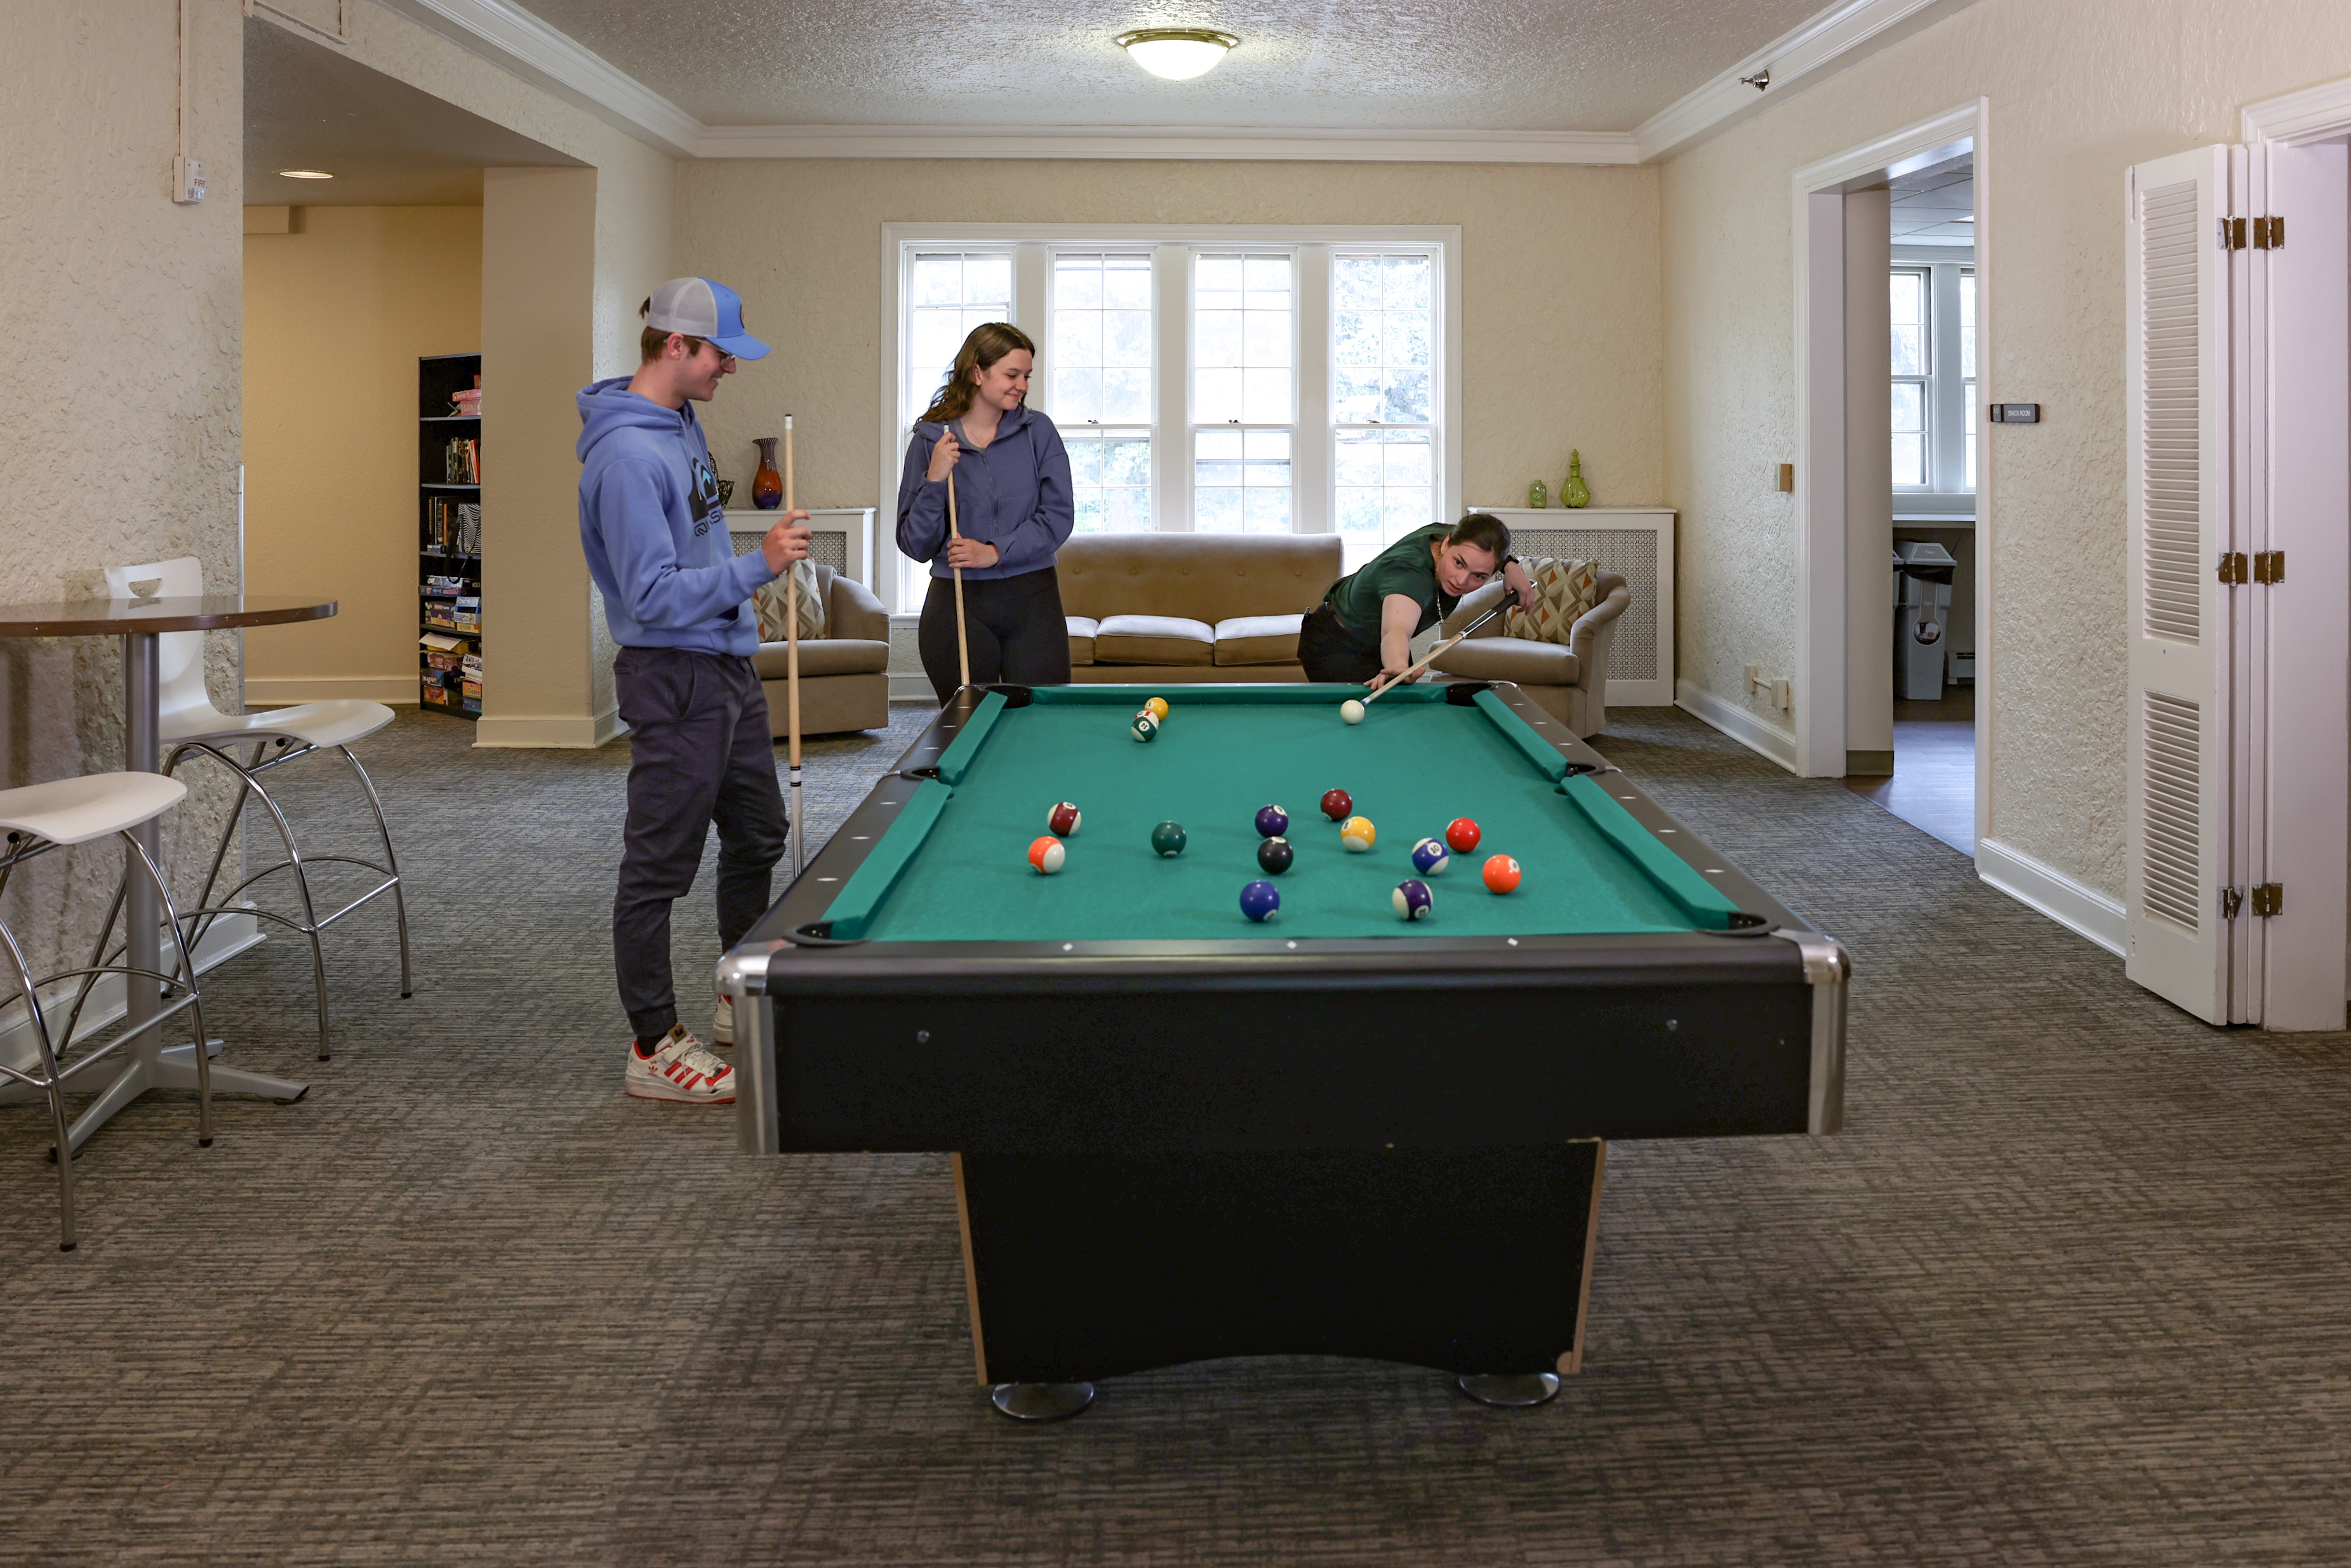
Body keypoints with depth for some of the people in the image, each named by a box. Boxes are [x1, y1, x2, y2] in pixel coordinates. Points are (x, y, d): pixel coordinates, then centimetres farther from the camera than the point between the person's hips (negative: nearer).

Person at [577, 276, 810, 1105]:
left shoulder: (682, 422, 9)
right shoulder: (627, 454, -22)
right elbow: (655, 598, -25)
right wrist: (758, 566, -28)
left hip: (728, 666, 10)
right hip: (674, 680, -10)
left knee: (758, 835, 20)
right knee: (660, 865, 0)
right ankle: (656, 1047, 10)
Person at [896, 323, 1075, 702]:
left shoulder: (1039, 432, 3)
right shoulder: (929, 442, 0)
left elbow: (1058, 517, -3)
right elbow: (916, 546, -1)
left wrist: (995, 552, -13)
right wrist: (934, 480, -15)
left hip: (1032, 603, 1)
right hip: (958, 609, -1)